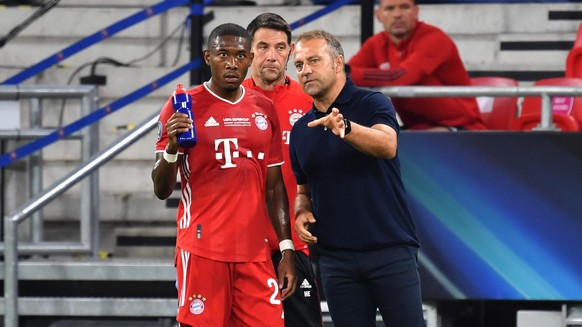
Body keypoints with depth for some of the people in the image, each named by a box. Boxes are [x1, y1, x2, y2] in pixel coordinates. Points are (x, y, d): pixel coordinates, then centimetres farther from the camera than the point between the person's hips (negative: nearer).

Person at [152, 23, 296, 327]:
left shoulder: (264, 109, 11)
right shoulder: (184, 107, -2)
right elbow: (161, 190, -2)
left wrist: (286, 249, 10)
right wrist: (172, 147, -21)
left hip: (255, 253, 4)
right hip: (202, 249, -4)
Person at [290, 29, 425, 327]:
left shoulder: (372, 104, -4)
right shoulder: (301, 130, 14)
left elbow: (387, 145, -25)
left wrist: (345, 128, -44)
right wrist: (302, 212, 0)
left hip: (390, 251, -5)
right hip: (336, 256, 5)